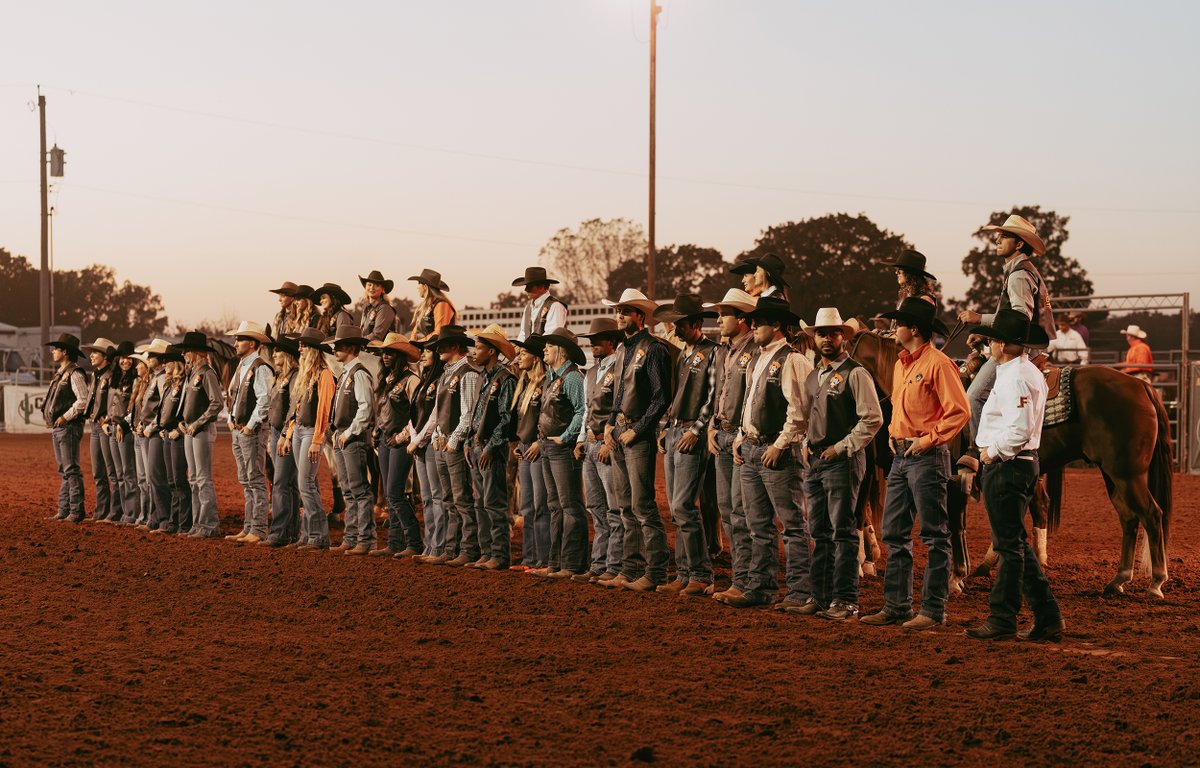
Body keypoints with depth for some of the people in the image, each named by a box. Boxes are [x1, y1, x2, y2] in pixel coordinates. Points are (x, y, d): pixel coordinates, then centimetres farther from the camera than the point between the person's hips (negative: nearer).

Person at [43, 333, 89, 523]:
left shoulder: (75, 374, -12)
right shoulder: (60, 374, 18)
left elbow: (83, 400, -21)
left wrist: (65, 417, -19)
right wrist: (52, 416, 10)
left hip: (69, 427, -10)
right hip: (57, 428, 10)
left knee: (71, 470, -9)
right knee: (63, 471, 12)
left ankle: (76, 511, -8)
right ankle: (64, 510, 16)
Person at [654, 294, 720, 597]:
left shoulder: (712, 353, -9)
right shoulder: (683, 354, 18)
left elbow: (714, 397, -14)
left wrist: (696, 430, -18)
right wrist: (667, 426, 15)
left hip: (693, 436, -9)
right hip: (673, 433, 9)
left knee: (684, 506, -13)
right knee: (678, 509, 8)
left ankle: (701, 575, -8)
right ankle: (684, 574, 12)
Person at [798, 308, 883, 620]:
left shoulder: (855, 374, -7)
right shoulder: (813, 377, 18)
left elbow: (872, 419, -13)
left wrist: (842, 447, -13)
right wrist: (805, 444, 11)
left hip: (842, 462, -8)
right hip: (814, 462, 8)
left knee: (843, 531, -9)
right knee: (819, 532, 10)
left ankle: (845, 600, -8)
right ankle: (821, 596, 14)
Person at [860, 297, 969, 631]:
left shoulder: (938, 363, -11)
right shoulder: (901, 364, 15)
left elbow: (959, 412, -17)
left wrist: (929, 439, -18)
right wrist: (893, 432, 13)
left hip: (927, 457, -9)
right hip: (901, 457, 9)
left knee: (934, 537, -2)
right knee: (894, 534, 10)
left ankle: (933, 610, 0)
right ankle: (896, 606, 16)